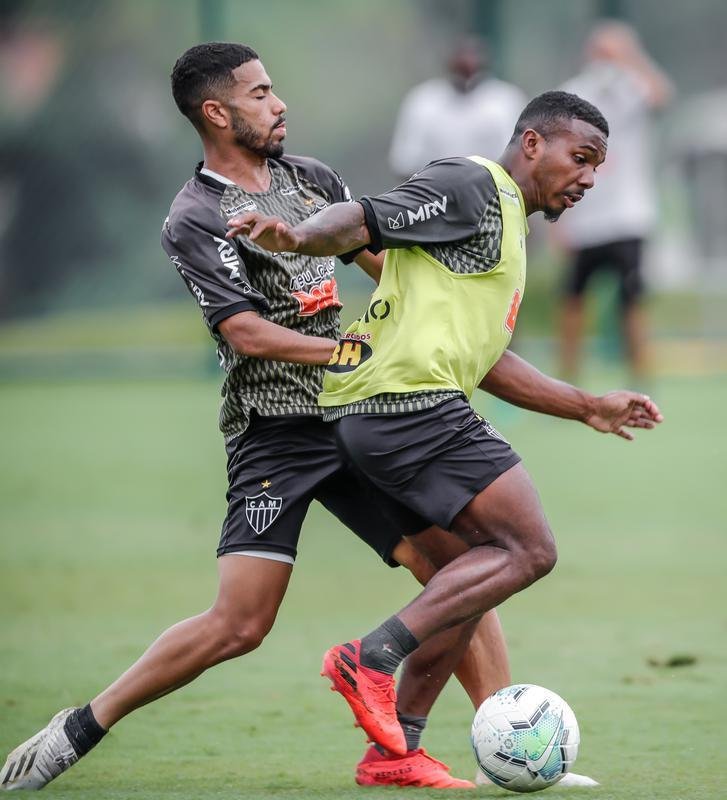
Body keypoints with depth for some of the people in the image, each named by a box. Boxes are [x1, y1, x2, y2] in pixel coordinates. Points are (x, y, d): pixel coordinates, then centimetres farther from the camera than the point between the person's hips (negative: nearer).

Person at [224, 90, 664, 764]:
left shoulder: (507, 225, 29)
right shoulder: (472, 187, -3)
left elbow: (483, 360, 32)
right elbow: (365, 222, -16)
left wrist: (588, 407, 32)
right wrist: (298, 237, -37)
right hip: (410, 399, -11)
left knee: (486, 564, 12)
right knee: (529, 550, -10)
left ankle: (394, 748, 9)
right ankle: (372, 661, -16)